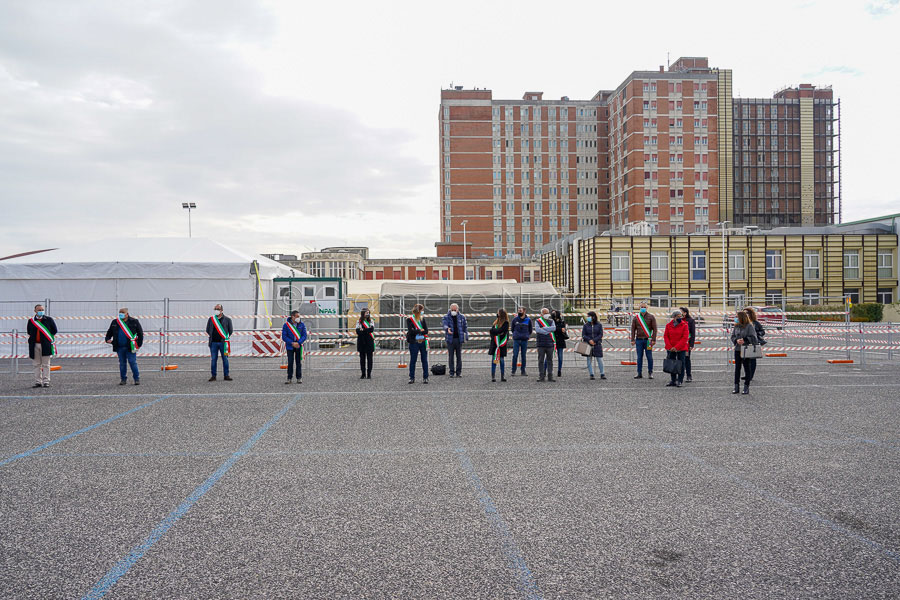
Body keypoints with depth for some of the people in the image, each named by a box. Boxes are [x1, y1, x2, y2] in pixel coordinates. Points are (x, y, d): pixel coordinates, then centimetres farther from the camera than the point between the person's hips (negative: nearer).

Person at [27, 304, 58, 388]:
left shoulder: (49, 320, 2)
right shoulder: (31, 321, 8)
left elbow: (54, 331, 8)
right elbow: (29, 332, 20)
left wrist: (50, 340, 6)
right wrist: (31, 340, 13)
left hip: (45, 346, -2)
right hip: (35, 346, 2)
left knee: (46, 364, 0)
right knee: (37, 365, 6)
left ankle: (46, 382, 3)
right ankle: (38, 382, 11)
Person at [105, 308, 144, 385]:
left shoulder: (134, 322, -1)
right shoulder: (115, 322, 8)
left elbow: (140, 333, 3)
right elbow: (109, 332, 20)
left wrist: (139, 344, -1)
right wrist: (108, 339, 2)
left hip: (130, 347, -3)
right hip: (119, 347, 3)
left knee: (133, 362, -3)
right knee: (122, 363, 9)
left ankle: (137, 379, 5)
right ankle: (123, 379, 18)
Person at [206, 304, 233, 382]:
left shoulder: (227, 319, 4)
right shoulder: (211, 319, 10)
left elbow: (231, 330, 8)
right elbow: (207, 330, 17)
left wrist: (226, 337, 6)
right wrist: (212, 336, 9)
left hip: (223, 342, -2)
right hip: (213, 342, 2)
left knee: (225, 359, 0)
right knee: (213, 359, 3)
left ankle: (226, 375, 6)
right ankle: (213, 375, 9)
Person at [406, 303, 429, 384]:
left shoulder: (422, 319, 11)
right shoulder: (409, 319, 0)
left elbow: (426, 331, 1)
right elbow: (411, 330, -13)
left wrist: (416, 331, -9)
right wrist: (420, 330, -6)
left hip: (423, 342, 3)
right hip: (414, 343, -3)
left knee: (424, 360, 3)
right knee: (412, 360, 2)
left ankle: (425, 377, 9)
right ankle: (412, 377, 11)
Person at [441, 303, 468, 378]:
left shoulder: (462, 317, 8)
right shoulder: (446, 317, 2)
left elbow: (465, 327, 11)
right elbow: (444, 324, -16)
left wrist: (466, 337, 3)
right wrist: (447, 329, -38)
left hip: (459, 339, 1)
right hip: (450, 339, -1)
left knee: (459, 356, 2)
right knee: (451, 356, 1)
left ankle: (459, 372, 9)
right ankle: (451, 372, 7)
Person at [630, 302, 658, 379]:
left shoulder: (651, 317, 2)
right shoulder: (636, 318, 7)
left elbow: (654, 329, 0)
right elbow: (633, 329, 8)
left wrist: (653, 340, -7)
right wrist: (632, 340, 1)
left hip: (648, 340, -2)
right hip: (639, 340, 2)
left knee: (649, 357, 1)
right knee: (639, 357, 4)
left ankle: (650, 372, 12)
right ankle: (639, 374, 9)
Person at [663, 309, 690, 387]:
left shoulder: (684, 325, -7)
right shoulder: (668, 325, 3)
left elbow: (685, 338, -12)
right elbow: (665, 336, 2)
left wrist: (676, 347, -17)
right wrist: (670, 347, -11)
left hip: (681, 349, -3)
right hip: (670, 349, 3)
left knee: (681, 364, -2)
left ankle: (680, 381, 5)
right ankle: (673, 381, 19)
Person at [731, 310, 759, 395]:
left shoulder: (749, 326, -9)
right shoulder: (736, 326, 7)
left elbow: (753, 338, -11)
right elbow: (732, 336, 8)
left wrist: (744, 340, -20)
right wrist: (736, 340, -11)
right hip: (737, 349, 5)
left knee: (747, 368, 3)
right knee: (737, 368, 7)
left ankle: (746, 387, 11)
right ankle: (736, 387, 13)